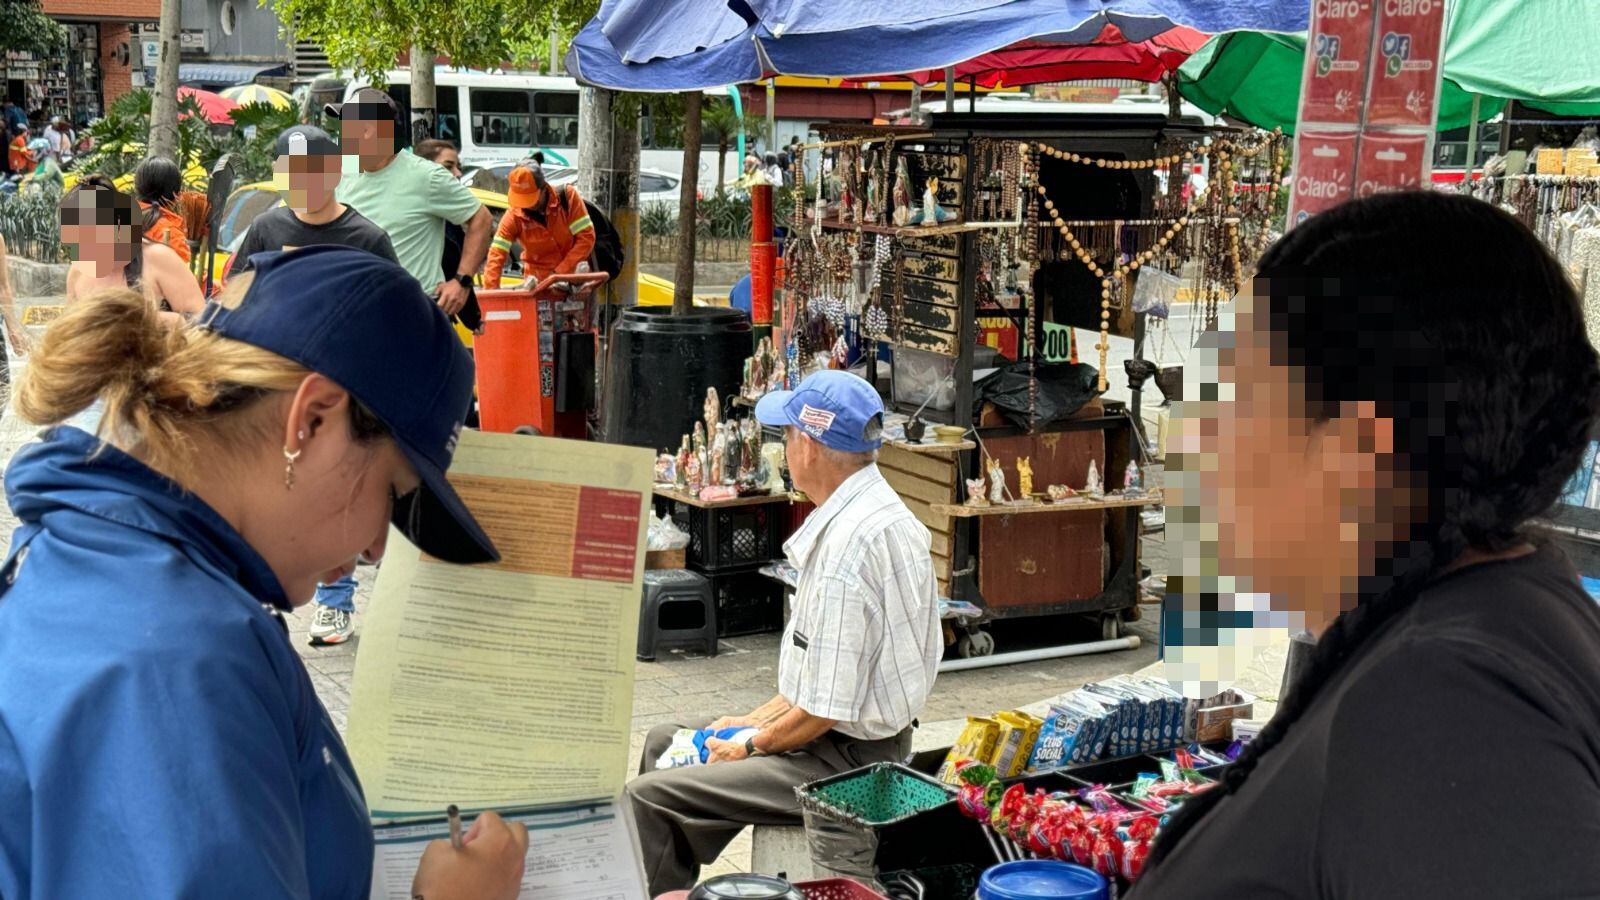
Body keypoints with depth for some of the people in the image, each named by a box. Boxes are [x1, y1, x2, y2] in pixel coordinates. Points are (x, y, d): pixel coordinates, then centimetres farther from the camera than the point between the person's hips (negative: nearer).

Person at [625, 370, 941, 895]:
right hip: (866, 739, 11)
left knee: (647, 796, -15)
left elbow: (824, 709, -24)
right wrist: (756, 720, 12)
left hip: (844, 761, -11)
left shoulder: (845, 546, -27)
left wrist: (753, 745, -7)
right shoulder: (880, 512, 6)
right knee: (664, 742, 21)